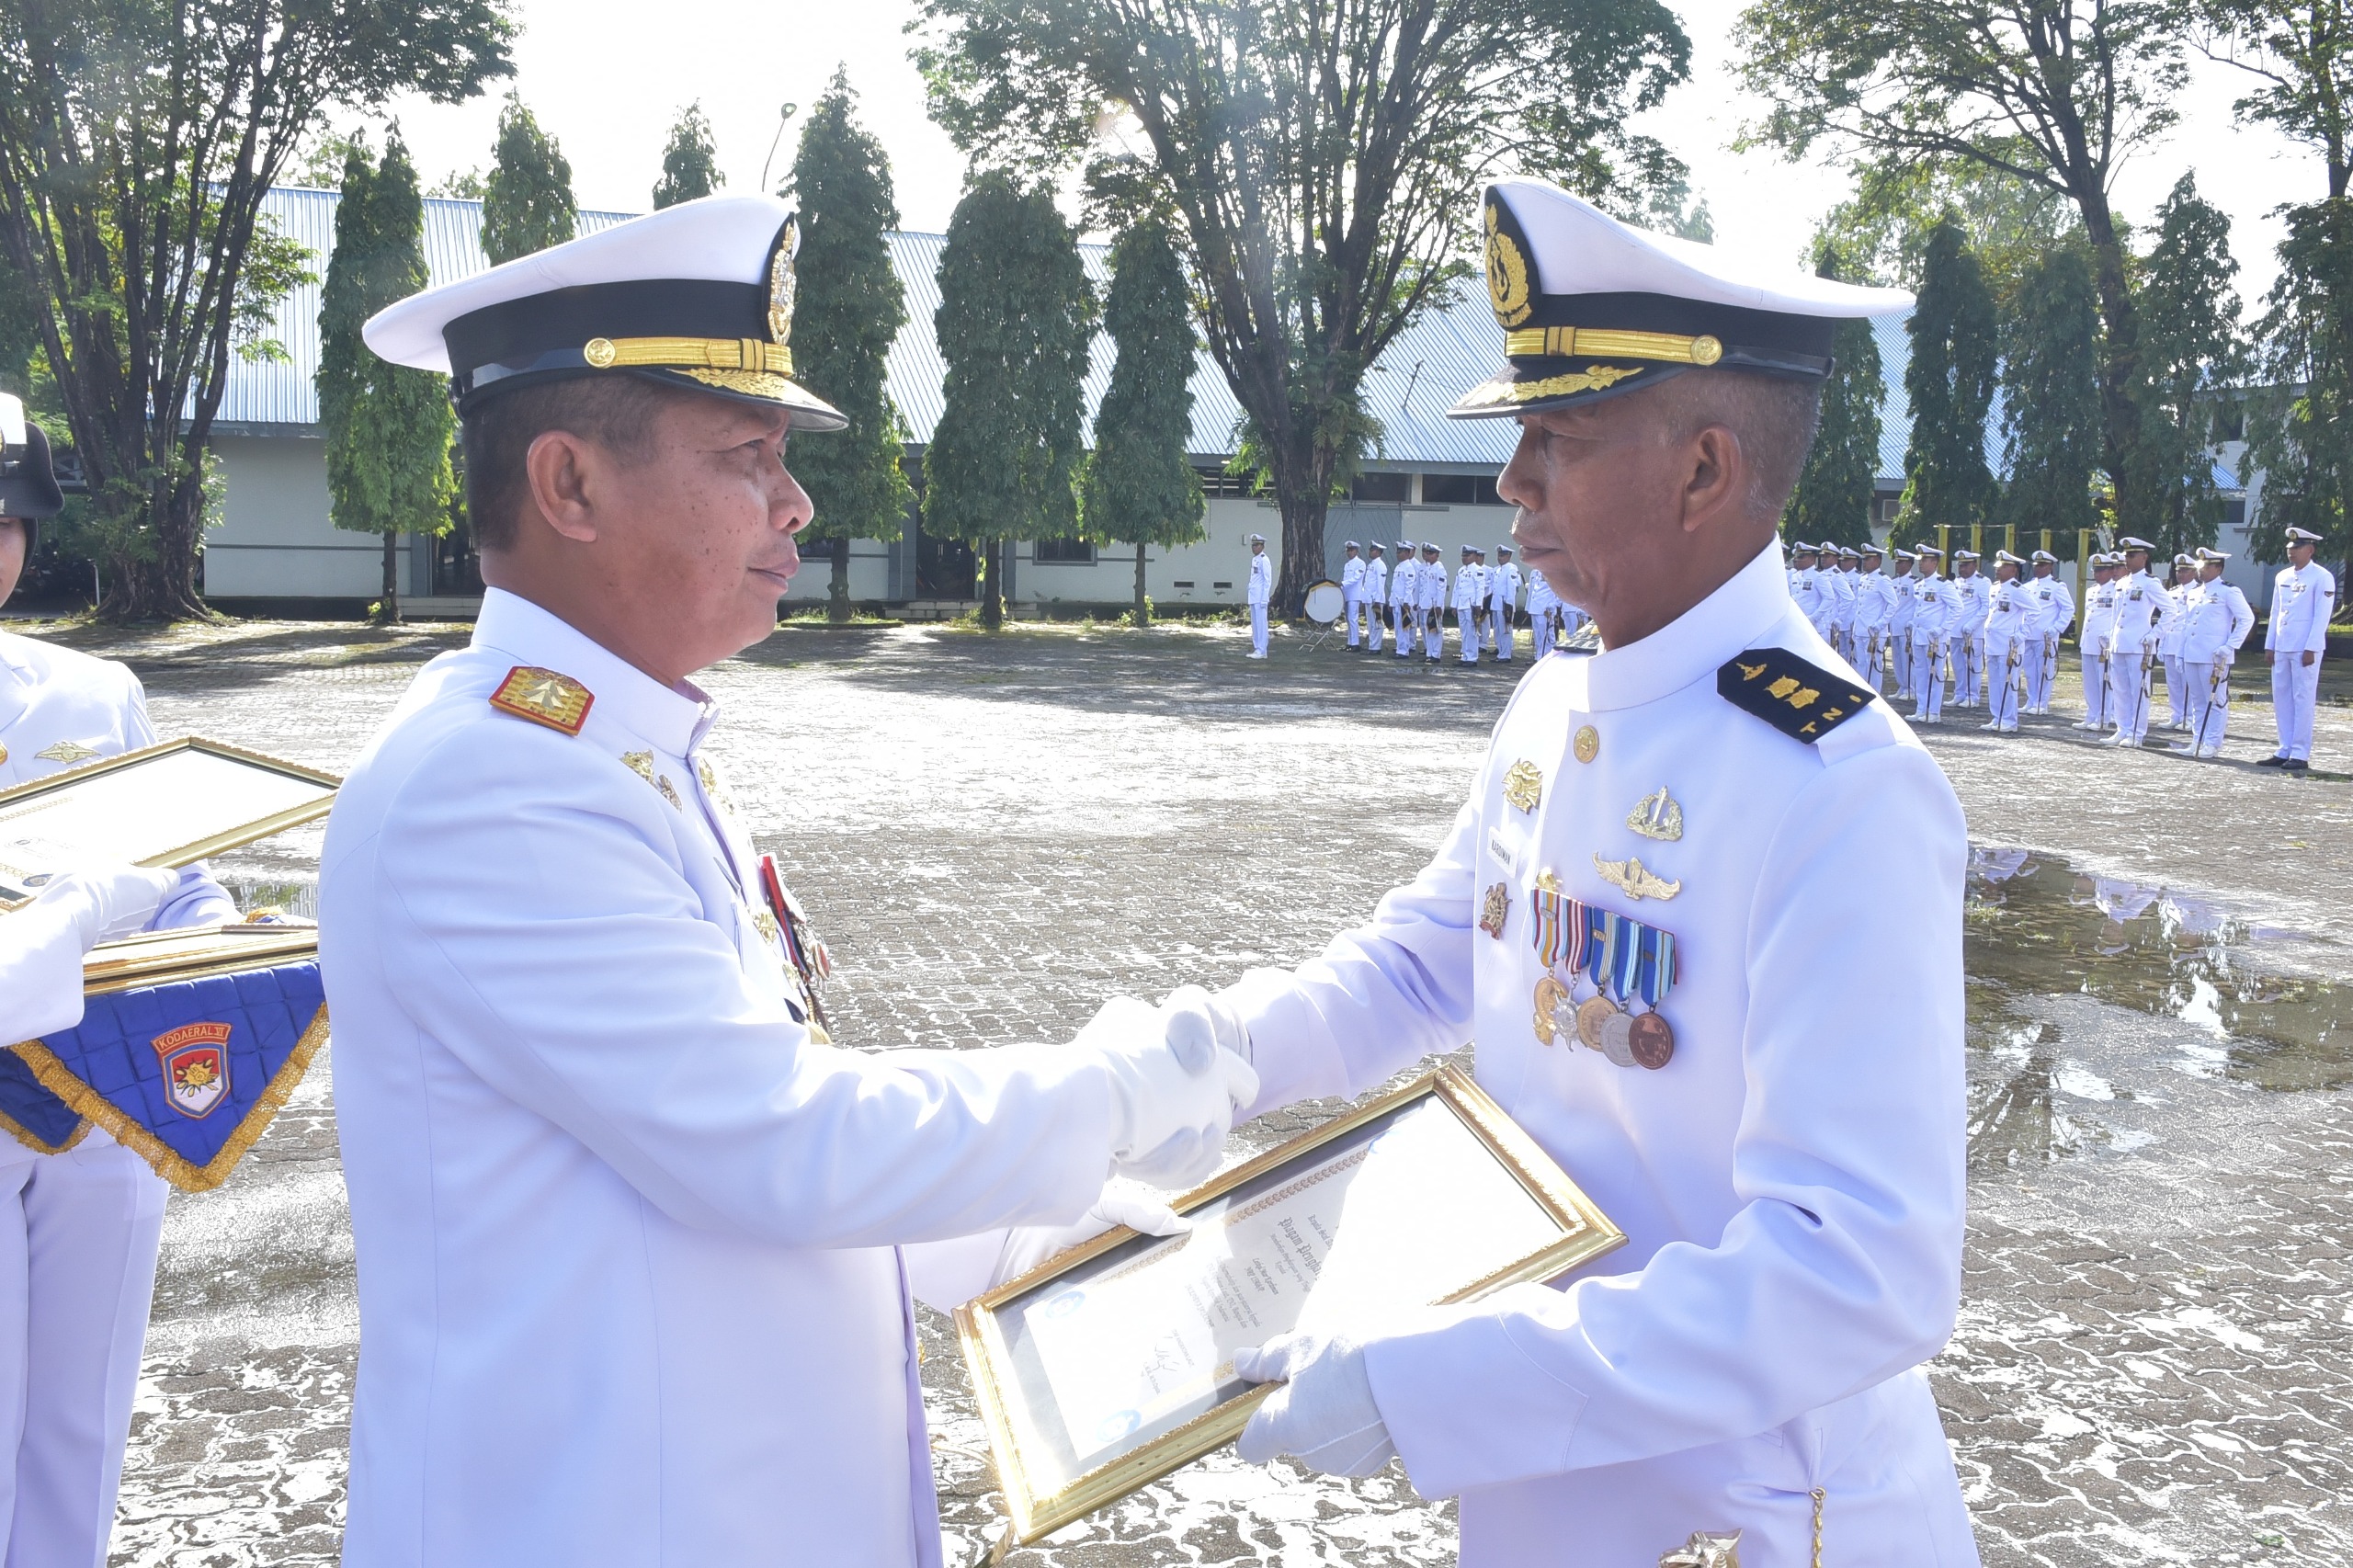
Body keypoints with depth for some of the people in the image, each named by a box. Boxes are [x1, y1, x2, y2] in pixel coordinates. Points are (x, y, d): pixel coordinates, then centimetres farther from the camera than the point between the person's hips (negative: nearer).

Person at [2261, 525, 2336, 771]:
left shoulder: (2322, 578, -6)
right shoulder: (2282, 577, 13)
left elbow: (2322, 616, -10)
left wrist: (2311, 649, -15)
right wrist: (2270, 645, 12)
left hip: (2305, 649, -7)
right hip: (2282, 648, 7)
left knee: (2303, 700, -4)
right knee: (2281, 698, 8)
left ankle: (2300, 755, -1)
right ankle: (2284, 751, 15)